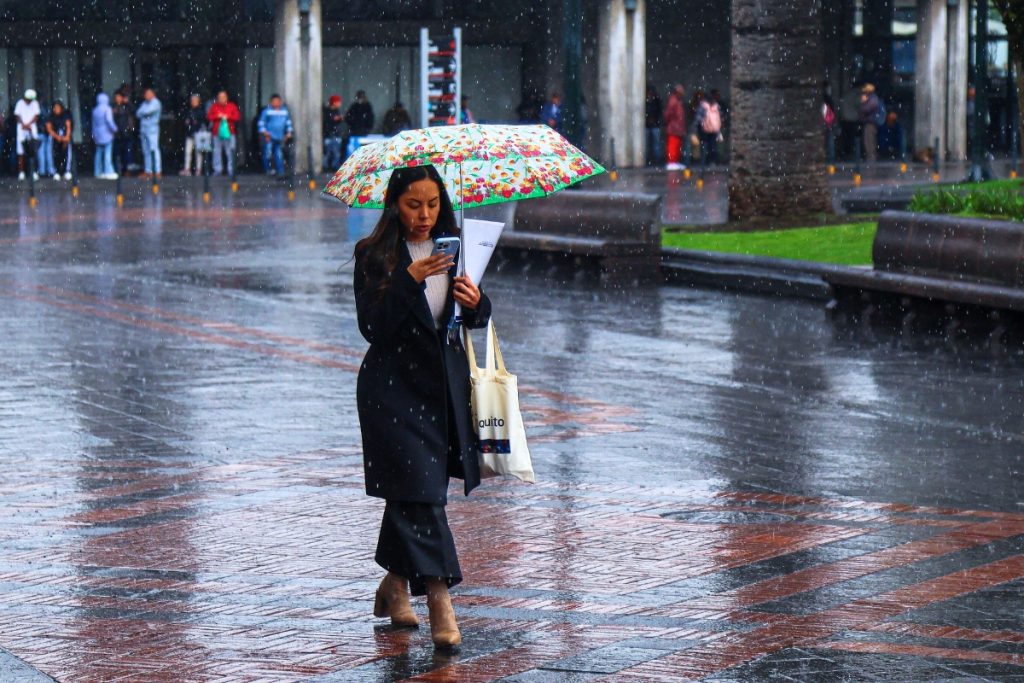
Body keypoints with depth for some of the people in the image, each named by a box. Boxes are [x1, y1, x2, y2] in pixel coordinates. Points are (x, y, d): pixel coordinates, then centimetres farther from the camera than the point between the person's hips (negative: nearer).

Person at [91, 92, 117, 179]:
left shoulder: (95, 110, 12)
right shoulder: (107, 109, -8)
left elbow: (94, 123, 15)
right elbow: (109, 121, -19)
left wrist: (94, 134, 20)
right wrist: (114, 129, -7)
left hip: (98, 135, 7)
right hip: (106, 134, -7)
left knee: (99, 153, 11)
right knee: (108, 153, -10)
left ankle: (98, 172, 12)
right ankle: (108, 172, -17)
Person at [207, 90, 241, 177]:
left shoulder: (232, 106, 6)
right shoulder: (214, 106, 9)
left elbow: (237, 117, 1)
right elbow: (209, 117, 5)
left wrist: (228, 117, -12)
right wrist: (217, 116, -11)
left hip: (228, 132, -1)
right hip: (217, 133, 1)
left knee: (230, 152, -5)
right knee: (217, 152, 0)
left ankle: (231, 170, -1)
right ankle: (218, 169, 7)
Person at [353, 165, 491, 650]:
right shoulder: (374, 255, -5)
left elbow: (478, 321, 11)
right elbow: (371, 326, -14)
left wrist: (475, 303, -12)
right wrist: (410, 281, -25)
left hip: (446, 384, 4)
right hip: (393, 386, -4)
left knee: (411, 491, 12)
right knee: (420, 489, -12)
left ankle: (394, 586, 29)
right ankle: (439, 599, -15)